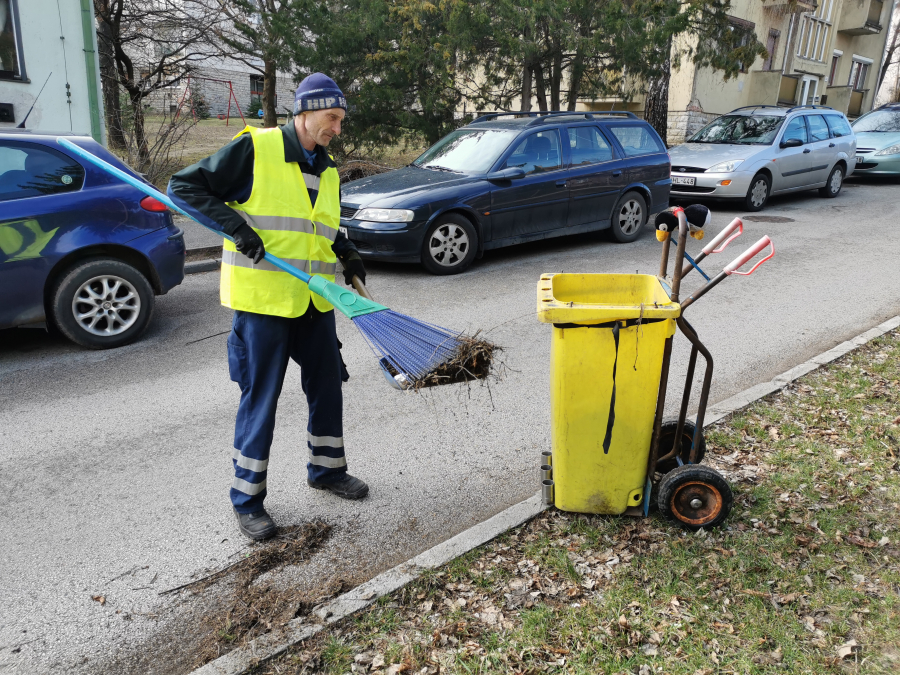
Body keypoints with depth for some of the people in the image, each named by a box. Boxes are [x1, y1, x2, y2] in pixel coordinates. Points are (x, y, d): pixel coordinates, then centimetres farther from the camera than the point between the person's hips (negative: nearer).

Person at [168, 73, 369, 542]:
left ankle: (326, 469, 35)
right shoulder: (254, 149, -8)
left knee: (327, 385, 14)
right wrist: (235, 224, -19)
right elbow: (183, 187, -7)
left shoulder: (327, 170, 14)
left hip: (315, 299, 7)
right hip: (261, 297, -7)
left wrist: (348, 255, 4)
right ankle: (247, 499, 15)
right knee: (260, 397, 0)